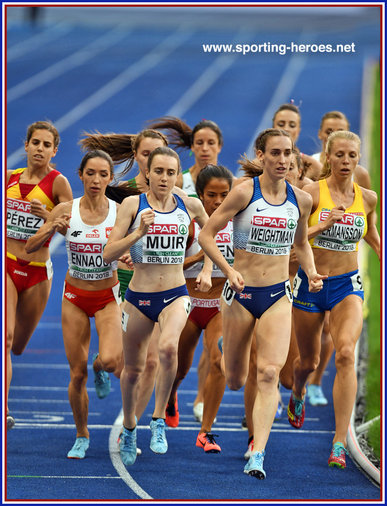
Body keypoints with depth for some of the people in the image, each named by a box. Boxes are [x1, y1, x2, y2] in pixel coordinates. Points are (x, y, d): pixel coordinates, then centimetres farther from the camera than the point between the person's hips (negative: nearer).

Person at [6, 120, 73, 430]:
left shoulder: (57, 183, -6)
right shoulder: (9, 178, 4)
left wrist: (48, 216, -23)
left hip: (37, 271, 0)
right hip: (6, 266, 0)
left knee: (17, 345, 12)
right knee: (5, 336, -18)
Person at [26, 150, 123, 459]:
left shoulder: (120, 212, -9)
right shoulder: (66, 211, -7)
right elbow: (30, 248, -4)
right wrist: (50, 230, -23)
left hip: (108, 297, -1)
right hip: (75, 297, 1)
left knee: (110, 360, -25)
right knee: (77, 374, 1)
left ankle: (100, 369, 14)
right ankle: (82, 436, 22)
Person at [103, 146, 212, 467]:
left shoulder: (190, 206, 1)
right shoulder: (132, 205, -6)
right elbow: (109, 254, -10)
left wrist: (207, 271, 12)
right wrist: (139, 232, -23)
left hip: (175, 295, 0)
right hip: (138, 296, 0)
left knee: (168, 347, -30)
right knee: (133, 368, 11)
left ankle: (159, 420, -16)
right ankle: (129, 428, 37)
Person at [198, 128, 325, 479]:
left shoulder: (301, 200, 3)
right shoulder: (244, 193, -9)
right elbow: (206, 235, -7)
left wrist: (312, 273, 3)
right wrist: (229, 270, -20)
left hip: (278, 296, 2)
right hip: (241, 293, -2)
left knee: (269, 373, -17)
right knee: (234, 381, 8)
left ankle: (257, 455, -21)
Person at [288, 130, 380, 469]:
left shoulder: (367, 197, 1)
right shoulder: (312, 193, -9)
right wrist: (324, 225, -23)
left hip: (347, 285, 1)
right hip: (310, 283, -1)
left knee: (346, 354, -23)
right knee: (309, 361, 15)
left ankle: (340, 443, -24)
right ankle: (298, 396, 54)